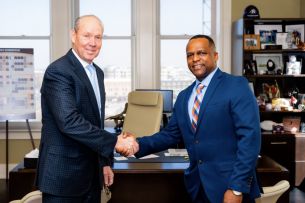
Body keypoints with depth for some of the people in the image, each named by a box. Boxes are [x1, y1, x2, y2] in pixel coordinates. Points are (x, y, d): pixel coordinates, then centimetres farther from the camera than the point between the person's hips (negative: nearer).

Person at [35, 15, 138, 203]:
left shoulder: (98, 72, 11)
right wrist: (115, 141, -23)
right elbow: (69, 122, -27)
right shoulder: (58, 72, -16)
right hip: (64, 173, -8)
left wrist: (105, 161, 15)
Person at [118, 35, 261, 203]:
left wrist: (237, 188, -20)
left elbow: (249, 137, -16)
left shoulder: (236, 85, -9)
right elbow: (170, 135, 12)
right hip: (197, 186, 6)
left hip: (228, 185, -6)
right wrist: (139, 144, -6)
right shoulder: (183, 97, 12)